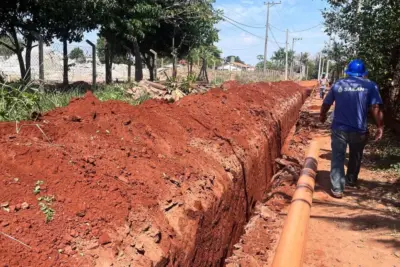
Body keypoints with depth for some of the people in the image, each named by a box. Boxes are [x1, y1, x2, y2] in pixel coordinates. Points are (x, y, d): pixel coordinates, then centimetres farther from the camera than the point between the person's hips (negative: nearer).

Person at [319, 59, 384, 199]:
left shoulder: (338, 85, 4)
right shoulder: (370, 86, -2)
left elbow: (326, 104, 12)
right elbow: (376, 109, -10)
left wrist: (322, 116, 30)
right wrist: (380, 127, -3)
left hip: (339, 128, 0)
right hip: (359, 130, 0)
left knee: (338, 158, 2)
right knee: (356, 157, 22)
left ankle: (337, 189, -3)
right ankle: (351, 181, 40)